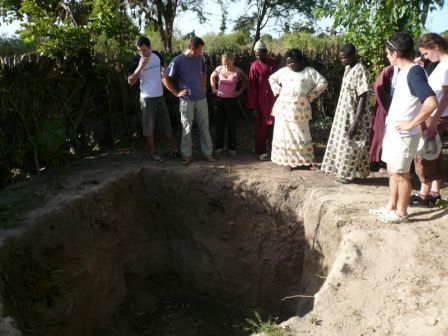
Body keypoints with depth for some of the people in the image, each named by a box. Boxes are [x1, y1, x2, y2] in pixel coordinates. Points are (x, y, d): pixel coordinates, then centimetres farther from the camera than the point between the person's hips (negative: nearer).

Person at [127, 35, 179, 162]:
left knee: (167, 125, 10)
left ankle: (174, 150, 18)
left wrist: (161, 80, 10)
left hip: (160, 96, 4)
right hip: (147, 98, -4)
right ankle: (153, 153, 14)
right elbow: (130, 81, -15)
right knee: (149, 128, 3)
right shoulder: (136, 61, -10)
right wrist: (140, 67, -25)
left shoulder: (157, 56, 1)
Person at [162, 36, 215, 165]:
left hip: (201, 98, 4)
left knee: (204, 126, 8)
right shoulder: (177, 61, -11)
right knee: (186, 128, 4)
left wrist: (204, 87, 10)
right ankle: (187, 155, 14)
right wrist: (176, 93, -7)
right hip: (186, 100, -4)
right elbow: (165, 78, -6)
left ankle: (208, 152, 18)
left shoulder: (200, 58, 4)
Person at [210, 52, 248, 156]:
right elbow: (212, 77, 18)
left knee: (231, 125, 6)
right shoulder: (219, 69, -3)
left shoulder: (237, 71, -9)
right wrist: (213, 89, 10)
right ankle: (219, 146, 21)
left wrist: (240, 91, 1)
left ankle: (232, 147, 17)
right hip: (220, 99, 2)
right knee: (219, 124, 9)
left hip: (231, 100, -2)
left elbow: (246, 81, 8)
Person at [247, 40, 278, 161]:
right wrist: (254, 107, -10)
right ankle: (261, 151, 13)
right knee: (261, 126, 3)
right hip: (262, 101, -4)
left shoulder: (274, 63, 7)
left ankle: (272, 148, 24)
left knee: (273, 124, 10)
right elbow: (252, 88, -7)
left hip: (274, 100, 4)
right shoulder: (255, 66, -6)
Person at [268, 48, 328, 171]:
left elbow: (322, 83, -1)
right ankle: (288, 160, 13)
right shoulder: (284, 71, 8)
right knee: (286, 134, 4)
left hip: (300, 110, -2)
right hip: (284, 109, 2)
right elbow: (272, 79, 22)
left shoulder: (309, 71, 2)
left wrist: (310, 95, -5)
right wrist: (278, 91, 9)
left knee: (301, 135, 4)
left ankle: (306, 161, 15)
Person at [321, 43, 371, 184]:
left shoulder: (360, 71, -21)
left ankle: (349, 174, 18)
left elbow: (363, 98, -23)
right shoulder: (348, 68, 7)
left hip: (353, 115, -9)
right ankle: (346, 171, 29)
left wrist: (355, 121, -26)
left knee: (351, 146, 4)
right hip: (344, 113, 9)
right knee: (344, 144, 16)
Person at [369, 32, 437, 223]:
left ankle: (401, 213, 16)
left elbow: (431, 102, -32)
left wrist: (411, 124, -23)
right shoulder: (404, 71, 9)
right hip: (393, 132, 9)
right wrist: (390, 125, 14)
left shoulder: (414, 72, -20)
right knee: (392, 172, 17)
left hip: (403, 135, -9)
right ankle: (391, 207, 30)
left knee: (400, 174, 2)